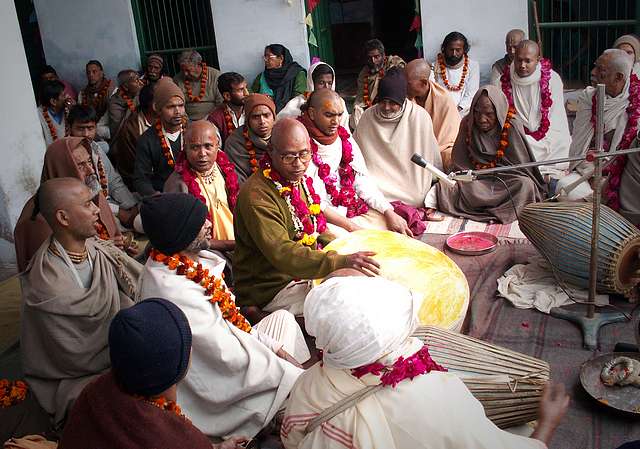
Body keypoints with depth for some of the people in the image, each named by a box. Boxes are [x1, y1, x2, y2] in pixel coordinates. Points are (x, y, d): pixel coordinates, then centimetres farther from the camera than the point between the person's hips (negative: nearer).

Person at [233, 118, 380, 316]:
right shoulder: (256, 196, -24)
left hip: (306, 275, 9)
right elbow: (283, 254, -33)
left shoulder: (301, 180, 7)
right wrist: (342, 261, -42)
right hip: (272, 290, -9)